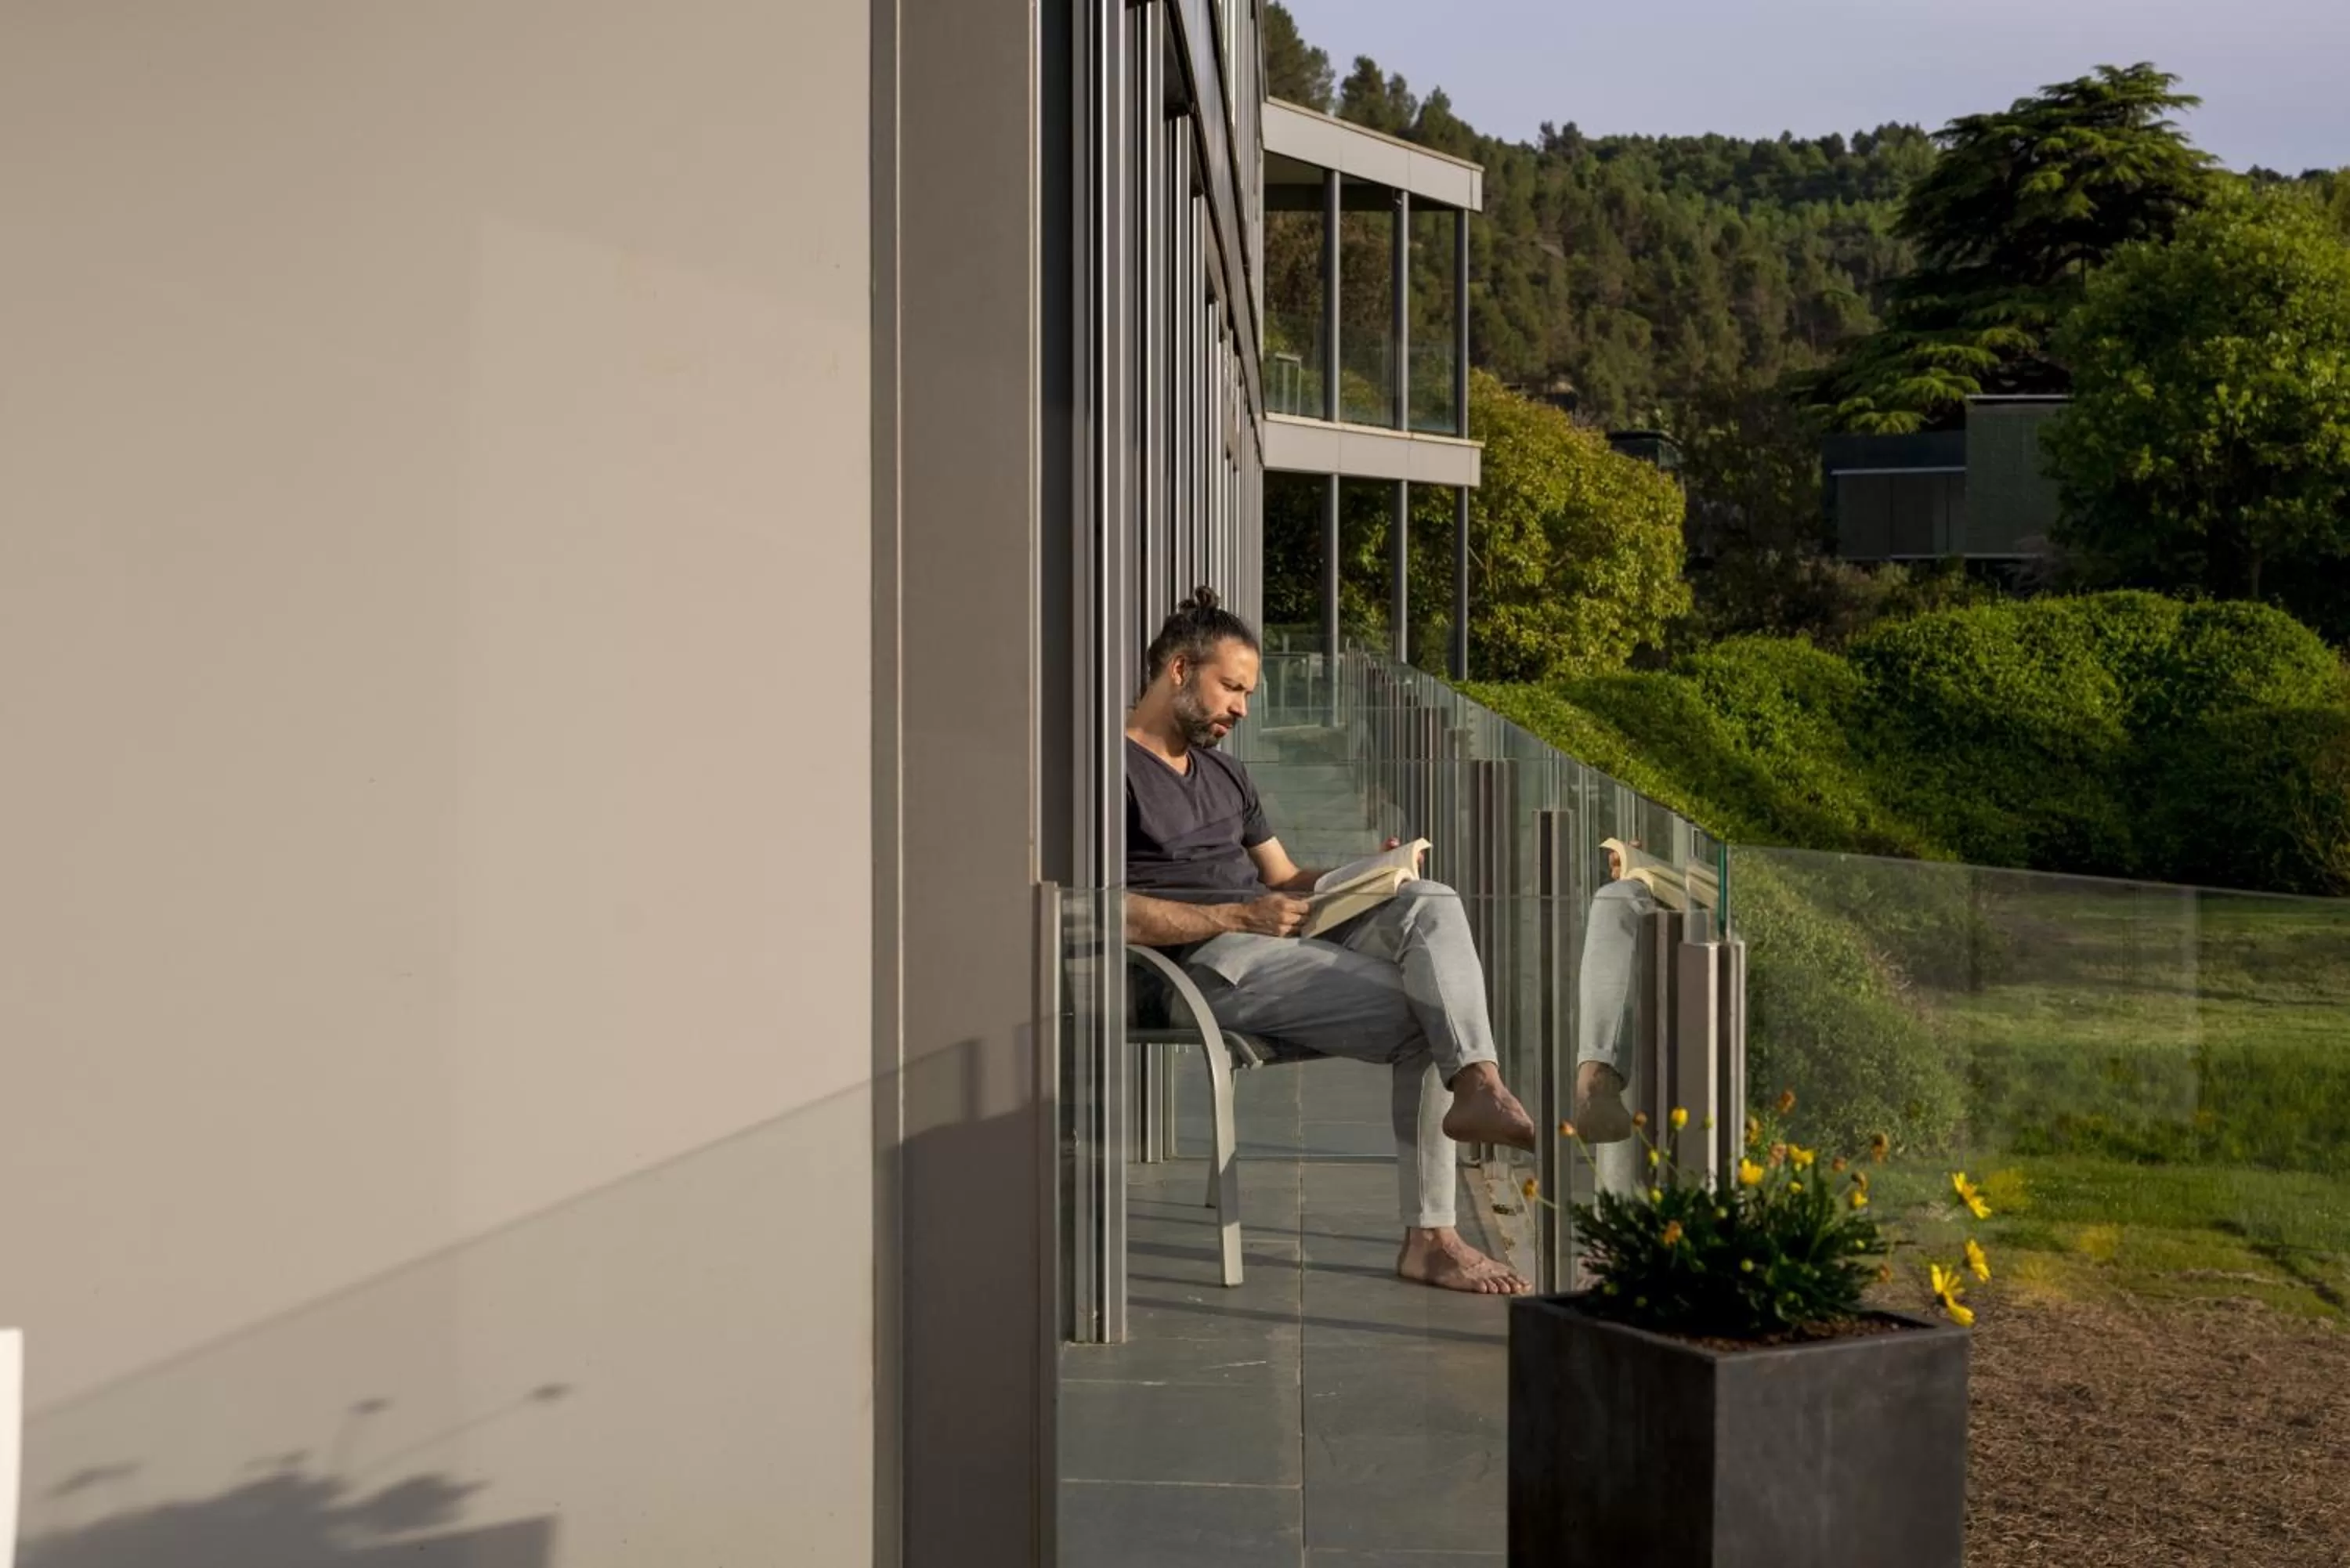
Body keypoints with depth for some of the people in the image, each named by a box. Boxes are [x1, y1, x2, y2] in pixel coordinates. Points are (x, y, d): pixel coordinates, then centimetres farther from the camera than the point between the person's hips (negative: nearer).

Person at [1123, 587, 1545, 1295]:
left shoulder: (1224, 773, 27)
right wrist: (1240, 916, -19)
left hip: (1288, 936, 8)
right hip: (1212, 964, -8)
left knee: (1430, 903, -21)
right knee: (1420, 1015, -24)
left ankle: (1478, 1086, -33)